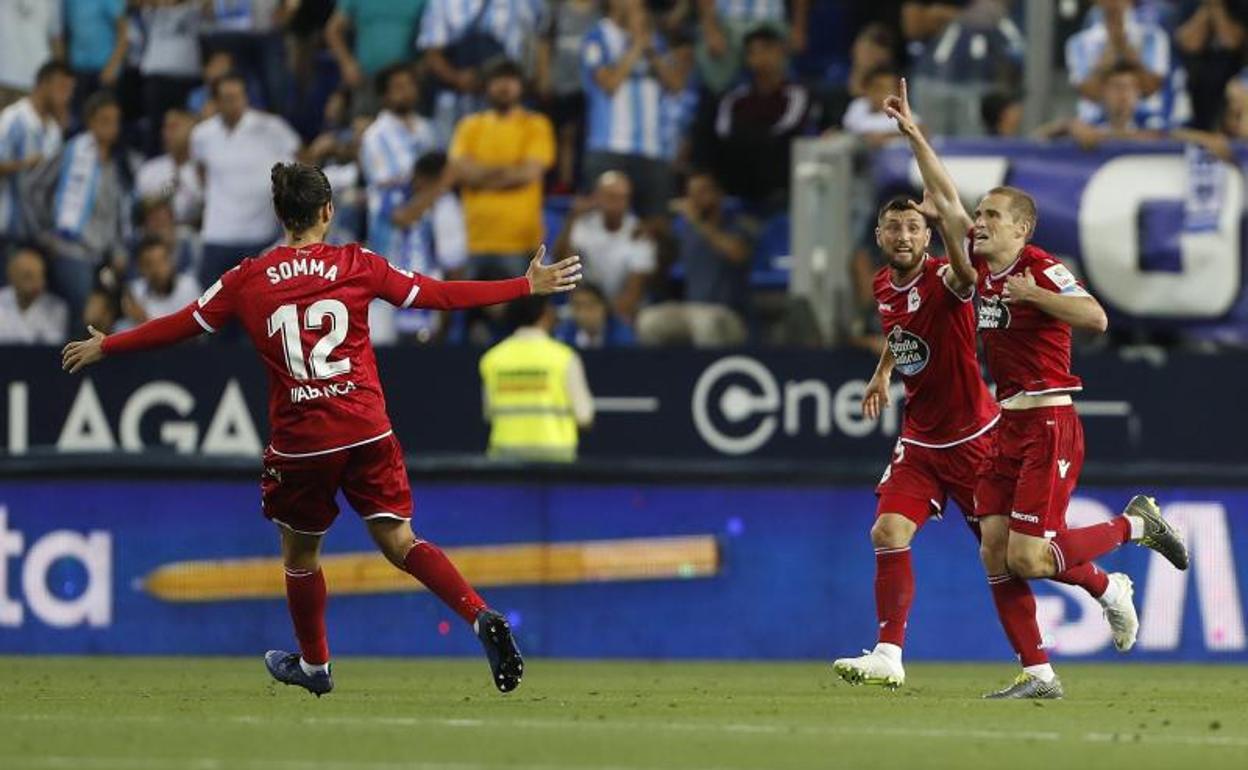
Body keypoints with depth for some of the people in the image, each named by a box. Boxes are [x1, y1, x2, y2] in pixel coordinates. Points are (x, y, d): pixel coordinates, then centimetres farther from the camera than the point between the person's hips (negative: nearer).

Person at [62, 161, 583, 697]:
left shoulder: (249, 279, 1)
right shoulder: (357, 265, 1)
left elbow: (181, 325, 9)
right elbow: (438, 295, 3)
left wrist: (104, 347, 23)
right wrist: (526, 287, 11)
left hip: (299, 441, -1)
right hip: (367, 431, 1)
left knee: (300, 552, 19)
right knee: (399, 541, 1)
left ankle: (314, 665, 34)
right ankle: (481, 617, -20)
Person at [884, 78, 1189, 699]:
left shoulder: (1041, 269, -10)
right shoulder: (980, 265, 11)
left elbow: (1096, 317, -21)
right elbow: (944, 198, 18)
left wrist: (1032, 294, -25)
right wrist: (913, 134, 17)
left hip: (1049, 427, -8)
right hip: (1008, 429, 8)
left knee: (1027, 557, -14)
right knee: (994, 553, -1)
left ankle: (1136, 524, 6)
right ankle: (1037, 674, 1)